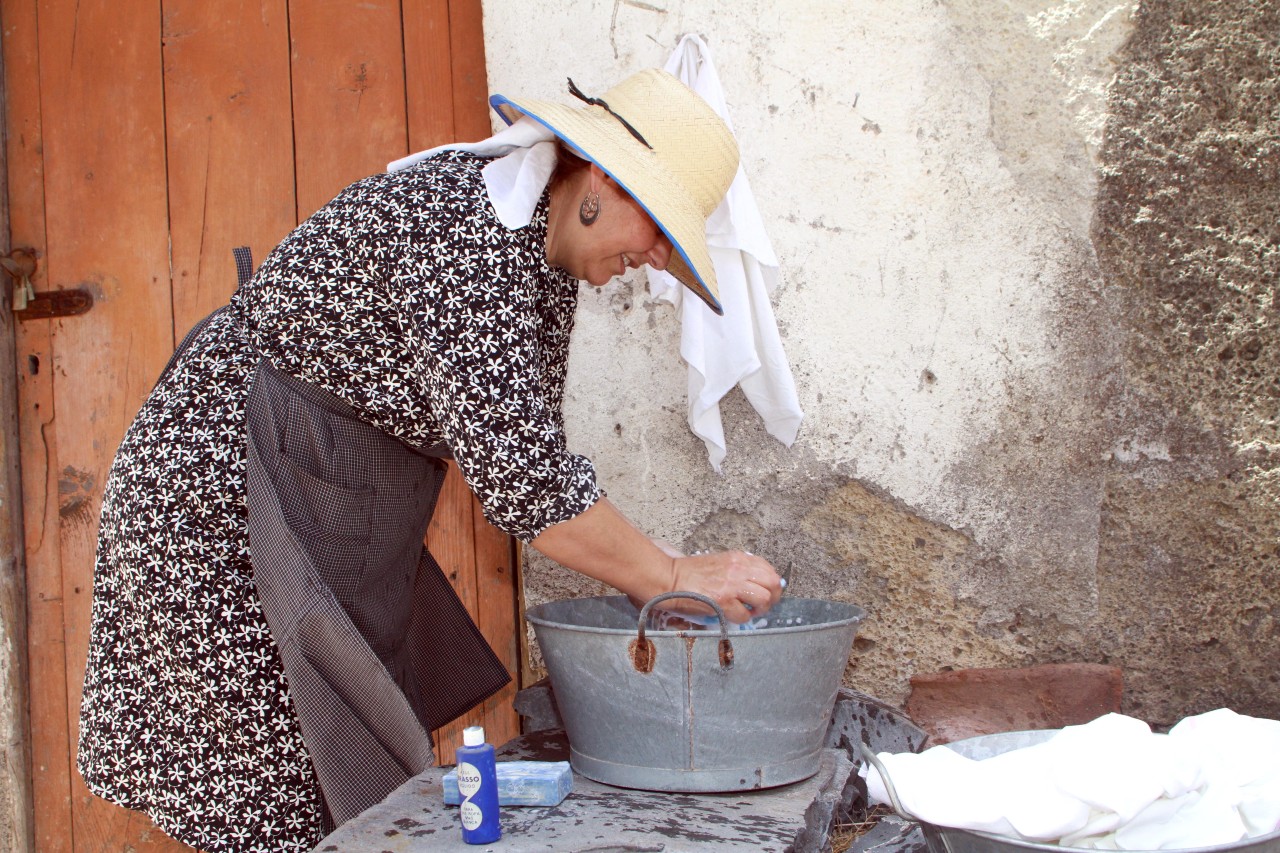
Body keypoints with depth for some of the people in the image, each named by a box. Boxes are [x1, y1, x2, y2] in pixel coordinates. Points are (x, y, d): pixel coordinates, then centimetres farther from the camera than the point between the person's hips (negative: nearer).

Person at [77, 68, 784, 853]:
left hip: (326, 536, 10)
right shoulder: (458, 235, -26)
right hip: (225, 518, -10)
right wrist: (673, 579, -19)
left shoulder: (545, 254, 5)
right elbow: (519, 481, -28)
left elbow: (530, 455, 9)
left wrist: (646, 563, -1)